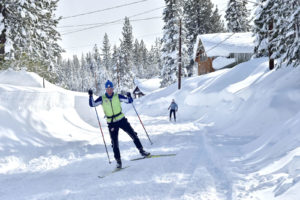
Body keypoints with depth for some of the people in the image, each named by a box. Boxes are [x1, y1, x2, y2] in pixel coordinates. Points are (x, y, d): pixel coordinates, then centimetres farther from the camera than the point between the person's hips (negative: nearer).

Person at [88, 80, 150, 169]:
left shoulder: (117, 96, -1)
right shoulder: (102, 98, -1)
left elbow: (129, 101, 1)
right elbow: (92, 104, -3)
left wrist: (129, 96, -19)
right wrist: (91, 96, -17)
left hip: (122, 120, 0)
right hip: (111, 123, 0)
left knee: (133, 135, -2)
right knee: (115, 143, 0)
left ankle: (141, 151, 14)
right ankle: (118, 161, 8)